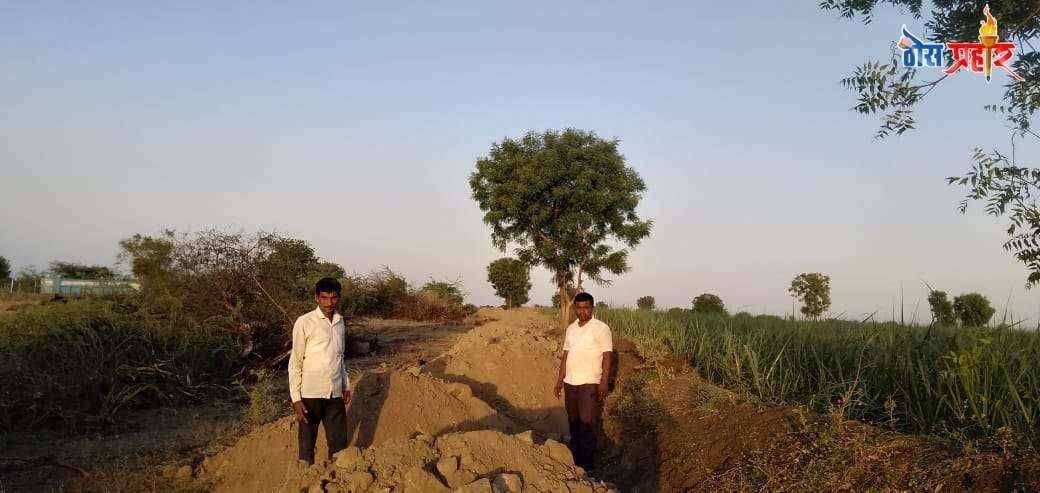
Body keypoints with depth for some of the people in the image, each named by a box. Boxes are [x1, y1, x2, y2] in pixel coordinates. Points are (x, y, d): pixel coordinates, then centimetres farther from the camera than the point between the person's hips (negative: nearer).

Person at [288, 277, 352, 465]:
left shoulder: (340, 322, 9)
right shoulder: (304, 323, -8)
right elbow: (295, 362, -7)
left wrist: (346, 385, 18)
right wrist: (296, 398, -10)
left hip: (335, 395, 5)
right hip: (310, 395, -5)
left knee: (339, 444, 9)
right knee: (307, 445, 5)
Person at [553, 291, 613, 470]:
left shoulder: (601, 328, -6)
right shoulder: (571, 329, 12)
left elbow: (607, 356, -9)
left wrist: (604, 381, -15)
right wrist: (560, 379, 14)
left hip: (590, 384, -6)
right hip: (570, 383, 6)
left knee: (588, 425, -5)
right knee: (574, 423, 11)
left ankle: (587, 465, 2)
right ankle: (575, 462, 21)